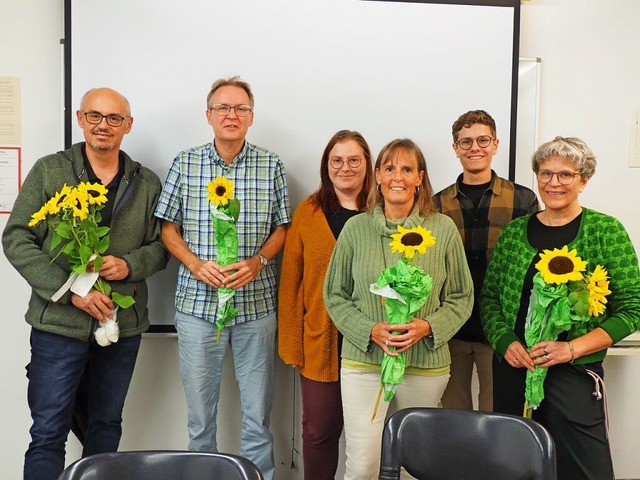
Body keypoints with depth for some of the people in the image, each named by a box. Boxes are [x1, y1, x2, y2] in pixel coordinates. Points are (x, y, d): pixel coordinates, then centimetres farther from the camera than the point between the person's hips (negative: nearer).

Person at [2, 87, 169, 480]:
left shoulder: (147, 183, 6)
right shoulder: (48, 171, 0)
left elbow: (160, 245, 8)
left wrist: (129, 265, -14)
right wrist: (70, 290, -15)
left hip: (124, 324, 3)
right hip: (59, 323, -2)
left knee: (107, 424, 17)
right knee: (48, 433, 3)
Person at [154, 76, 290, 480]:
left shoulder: (271, 165, 2)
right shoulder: (185, 163, 2)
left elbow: (282, 227, 6)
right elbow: (168, 227, 5)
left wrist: (257, 262, -12)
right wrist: (196, 264, -11)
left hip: (256, 303, 0)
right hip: (197, 302, 1)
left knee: (258, 411, 9)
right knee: (200, 412, 12)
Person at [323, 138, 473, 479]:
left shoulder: (443, 229, -2)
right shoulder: (356, 228, -1)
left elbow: (461, 298, 4)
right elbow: (335, 295, 4)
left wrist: (428, 326, -13)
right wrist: (369, 330, -11)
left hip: (426, 366, 1)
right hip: (364, 363, 0)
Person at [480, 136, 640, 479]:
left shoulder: (607, 231, -3)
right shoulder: (515, 231, 5)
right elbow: (489, 296, 8)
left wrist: (571, 349, -15)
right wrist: (506, 341, -9)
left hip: (575, 373, -3)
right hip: (512, 368, 3)